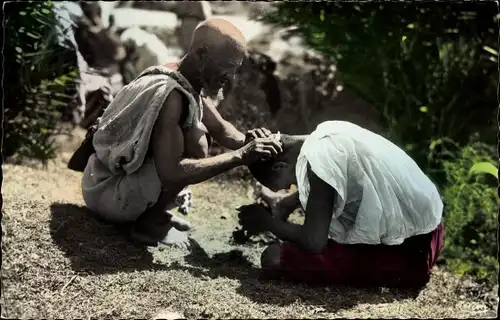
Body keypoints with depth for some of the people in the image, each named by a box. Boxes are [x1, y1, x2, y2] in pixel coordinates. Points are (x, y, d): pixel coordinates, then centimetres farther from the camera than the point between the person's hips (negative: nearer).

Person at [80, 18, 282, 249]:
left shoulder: (186, 79, 0)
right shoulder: (170, 94, -28)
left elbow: (220, 128, 8)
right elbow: (171, 171, -36)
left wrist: (246, 142, -14)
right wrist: (240, 157, -33)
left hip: (122, 174, 10)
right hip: (107, 192, -9)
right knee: (194, 144, -24)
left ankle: (152, 211, 12)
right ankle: (150, 221, -8)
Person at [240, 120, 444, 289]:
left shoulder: (318, 158, -21)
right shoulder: (327, 134, 3)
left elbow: (313, 241, -19)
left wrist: (268, 223, -3)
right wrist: (286, 202, 18)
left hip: (408, 254, -9)